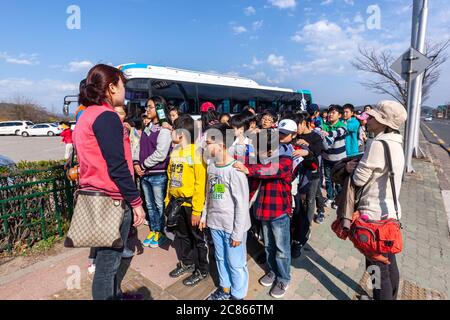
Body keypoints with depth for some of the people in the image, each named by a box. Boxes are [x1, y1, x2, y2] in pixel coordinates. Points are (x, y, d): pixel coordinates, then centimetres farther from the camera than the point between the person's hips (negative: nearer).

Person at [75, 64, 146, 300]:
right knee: (108, 261, 5)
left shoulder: (86, 116, 14)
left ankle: (115, 295, 40)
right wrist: (136, 202, -14)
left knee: (107, 256, 23)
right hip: (111, 200, -10)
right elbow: (117, 167, -21)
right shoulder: (107, 116, -16)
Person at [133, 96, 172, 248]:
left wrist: (144, 165, -10)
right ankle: (153, 230, 31)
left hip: (158, 174, -7)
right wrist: (136, 163, -2)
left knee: (159, 205, 6)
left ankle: (161, 232, 22)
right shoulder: (147, 128, 14)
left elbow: (160, 154, -18)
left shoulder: (164, 129, -10)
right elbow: (140, 147, 14)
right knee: (150, 205, 17)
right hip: (145, 174, 7)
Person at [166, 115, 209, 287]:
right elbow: (170, 178, 12)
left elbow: (200, 183, -18)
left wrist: (197, 209, -19)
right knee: (181, 235, 20)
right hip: (176, 201, 7)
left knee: (197, 237, 9)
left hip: (191, 203, -7)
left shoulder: (196, 152, -15)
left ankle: (202, 270, 27)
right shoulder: (175, 152, 8)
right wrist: (168, 200, 10)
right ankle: (186, 263, 41)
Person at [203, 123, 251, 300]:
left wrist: (238, 232, -15)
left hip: (232, 226, -6)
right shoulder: (211, 166, 3)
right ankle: (225, 288, 43)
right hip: (215, 223, 7)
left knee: (236, 263, 10)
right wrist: (204, 215, 14)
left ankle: (238, 294, 33)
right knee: (220, 258, 22)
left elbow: (242, 204, -18)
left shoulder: (235, 170, -20)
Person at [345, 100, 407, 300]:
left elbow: (359, 179, -18)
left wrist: (355, 168, 1)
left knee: (378, 267, 8)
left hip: (376, 214, -9)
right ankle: (391, 296, 42)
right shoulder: (395, 143, 7)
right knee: (389, 263, 24)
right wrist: (359, 167, -2)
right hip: (390, 210, 9)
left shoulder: (378, 144, -23)